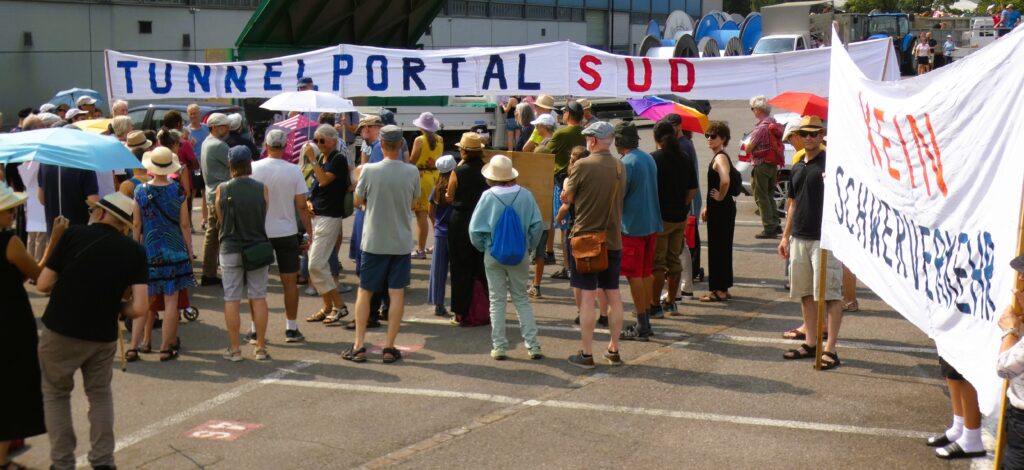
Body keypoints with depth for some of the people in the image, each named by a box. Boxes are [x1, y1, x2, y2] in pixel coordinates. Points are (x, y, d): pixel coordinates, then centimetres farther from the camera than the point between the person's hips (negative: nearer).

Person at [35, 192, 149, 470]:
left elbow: (43, 285, -6)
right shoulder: (135, 251, -3)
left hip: (60, 331, -2)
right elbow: (139, 308, -12)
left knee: (56, 394, 18)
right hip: (103, 336, 2)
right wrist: (114, 307, 8)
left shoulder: (74, 234, -7)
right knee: (100, 394, 22)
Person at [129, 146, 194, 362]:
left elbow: (136, 225, 2)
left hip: (148, 252, 2)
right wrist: (189, 250, 7)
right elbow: (184, 225, -3)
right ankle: (167, 347, 8)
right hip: (174, 251, -2)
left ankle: (133, 347, 6)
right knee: (171, 300, 4)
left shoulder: (140, 190, -4)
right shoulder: (178, 190, -7)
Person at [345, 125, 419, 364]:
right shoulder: (412, 172, -6)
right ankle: (389, 347, 6)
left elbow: (358, 201, 3)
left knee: (364, 292, 10)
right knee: (397, 293, 5)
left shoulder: (369, 170, -11)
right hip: (401, 242, 1)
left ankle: (359, 346, 10)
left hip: (374, 241, -1)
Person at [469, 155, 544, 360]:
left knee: (497, 301, 8)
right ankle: (532, 345, 8)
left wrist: (483, 247, 8)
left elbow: (475, 229, -9)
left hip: (494, 256, -1)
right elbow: (537, 224, -7)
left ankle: (499, 347, 9)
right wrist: (529, 245, 7)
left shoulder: (488, 196, -11)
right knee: (522, 299, 12)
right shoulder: (526, 195, -7)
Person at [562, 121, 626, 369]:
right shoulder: (619, 166, 5)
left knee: (587, 296, -2)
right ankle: (614, 351, 19)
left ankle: (586, 354, 2)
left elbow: (566, 198, -3)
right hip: (613, 239, 5)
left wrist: (566, 184, 17)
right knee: (613, 295, 12)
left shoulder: (583, 165, -12)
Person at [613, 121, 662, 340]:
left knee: (634, 275, -2)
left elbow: (618, 196, -15)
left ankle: (641, 324, 1)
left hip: (632, 225, -8)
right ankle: (646, 319, 20)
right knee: (647, 272, 14)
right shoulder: (649, 158, 10)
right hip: (652, 222, 8)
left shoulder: (627, 163, -15)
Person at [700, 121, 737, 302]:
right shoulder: (718, 157, 14)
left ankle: (719, 290, 2)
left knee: (717, 248, -4)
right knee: (722, 248, 14)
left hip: (720, 210, -10)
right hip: (718, 209, 10)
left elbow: (725, 180, -35)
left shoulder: (720, 157, -16)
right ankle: (722, 288, 22)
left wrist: (720, 197, -19)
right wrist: (708, 207, 22)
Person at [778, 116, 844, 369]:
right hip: (799, 238, 7)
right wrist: (786, 236, 21)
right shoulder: (797, 168, 16)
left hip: (825, 238, -7)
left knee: (830, 294, -5)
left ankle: (830, 349, -2)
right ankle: (812, 343, 21)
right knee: (805, 293, 12)